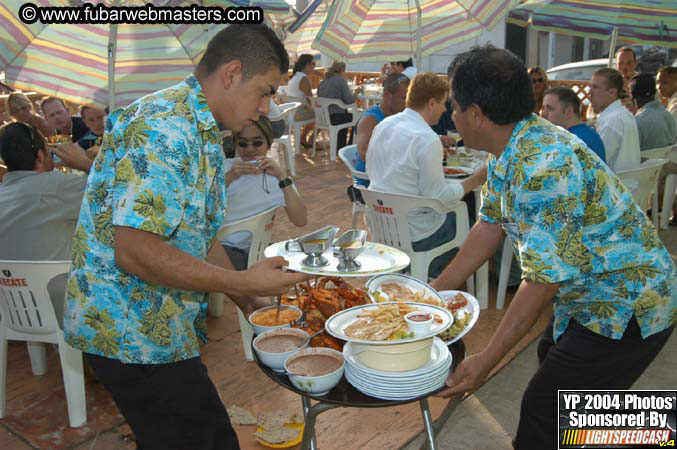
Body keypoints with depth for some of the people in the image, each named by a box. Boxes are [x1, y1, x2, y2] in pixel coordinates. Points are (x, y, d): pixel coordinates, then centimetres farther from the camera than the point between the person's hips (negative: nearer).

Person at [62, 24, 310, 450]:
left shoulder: (198, 129, 12)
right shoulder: (164, 129, -22)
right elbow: (136, 252, -28)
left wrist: (253, 302, 11)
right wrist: (244, 283, -21)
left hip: (160, 323, 10)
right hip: (134, 331, -10)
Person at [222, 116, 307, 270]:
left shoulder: (275, 177, 7)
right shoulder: (225, 167, 10)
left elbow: (300, 221, -9)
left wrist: (282, 177, -17)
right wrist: (229, 177, -22)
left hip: (238, 250, -1)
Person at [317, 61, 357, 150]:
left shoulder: (323, 81, 11)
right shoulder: (341, 80, -10)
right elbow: (349, 100, -14)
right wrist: (355, 94, 9)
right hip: (335, 117, -8)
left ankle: (341, 148, 36)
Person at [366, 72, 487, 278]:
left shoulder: (382, 126, 2)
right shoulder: (427, 139, -22)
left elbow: (370, 172, 13)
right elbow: (438, 196, -20)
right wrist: (476, 180, -7)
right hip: (414, 235, -8)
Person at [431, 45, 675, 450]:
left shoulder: (544, 166, -33)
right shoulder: (509, 153, -1)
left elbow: (544, 279, -31)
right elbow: (491, 226, 6)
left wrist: (487, 360, -25)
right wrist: (436, 292, 6)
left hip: (627, 309, -10)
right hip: (593, 296, 10)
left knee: (543, 411, -6)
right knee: (552, 358, 29)